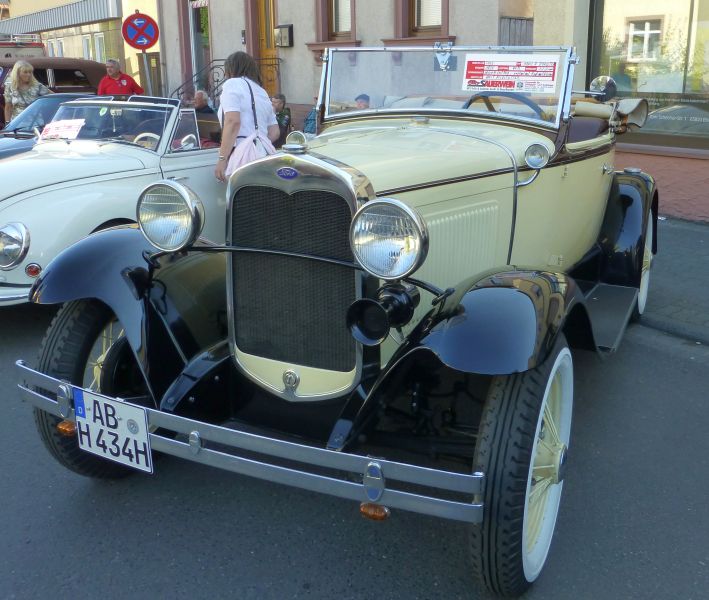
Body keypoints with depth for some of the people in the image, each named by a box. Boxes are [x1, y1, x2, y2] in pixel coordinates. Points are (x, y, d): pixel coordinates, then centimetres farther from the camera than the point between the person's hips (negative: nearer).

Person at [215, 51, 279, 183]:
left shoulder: (232, 84, 4)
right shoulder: (262, 92, 27)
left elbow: (233, 122, -12)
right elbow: (275, 132, 23)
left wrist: (222, 159, -13)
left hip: (245, 157, -8)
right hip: (265, 154, 8)